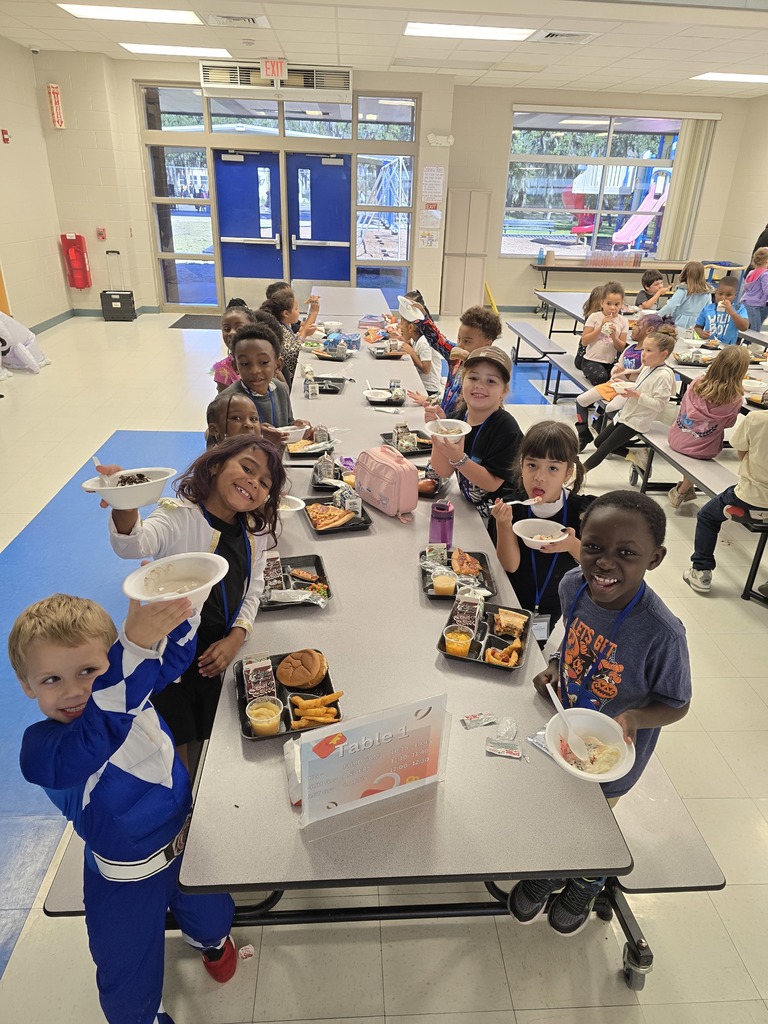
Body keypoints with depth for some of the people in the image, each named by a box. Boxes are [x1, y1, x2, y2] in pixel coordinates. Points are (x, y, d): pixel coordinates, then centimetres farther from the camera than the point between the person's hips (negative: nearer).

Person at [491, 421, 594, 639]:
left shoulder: (579, 510, -20)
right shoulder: (513, 505, -20)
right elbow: (510, 565, -20)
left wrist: (573, 545, -30)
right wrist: (504, 524, -35)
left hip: (554, 607, 1)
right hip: (512, 602, 0)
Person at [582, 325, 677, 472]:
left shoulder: (664, 375, -20)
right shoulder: (647, 367, 5)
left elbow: (659, 404, -24)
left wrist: (637, 395, -28)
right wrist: (624, 384, 1)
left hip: (636, 421, -9)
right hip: (626, 414, 9)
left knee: (604, 448, -9)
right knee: (598, 441, 11)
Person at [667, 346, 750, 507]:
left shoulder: (698, 382, -13)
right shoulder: (735, 399, -21)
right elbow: (728, 423, -3)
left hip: (676, 439, 3)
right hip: (700, 451, -2)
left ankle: (687, 489, 38)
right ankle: (681, 492, 37)